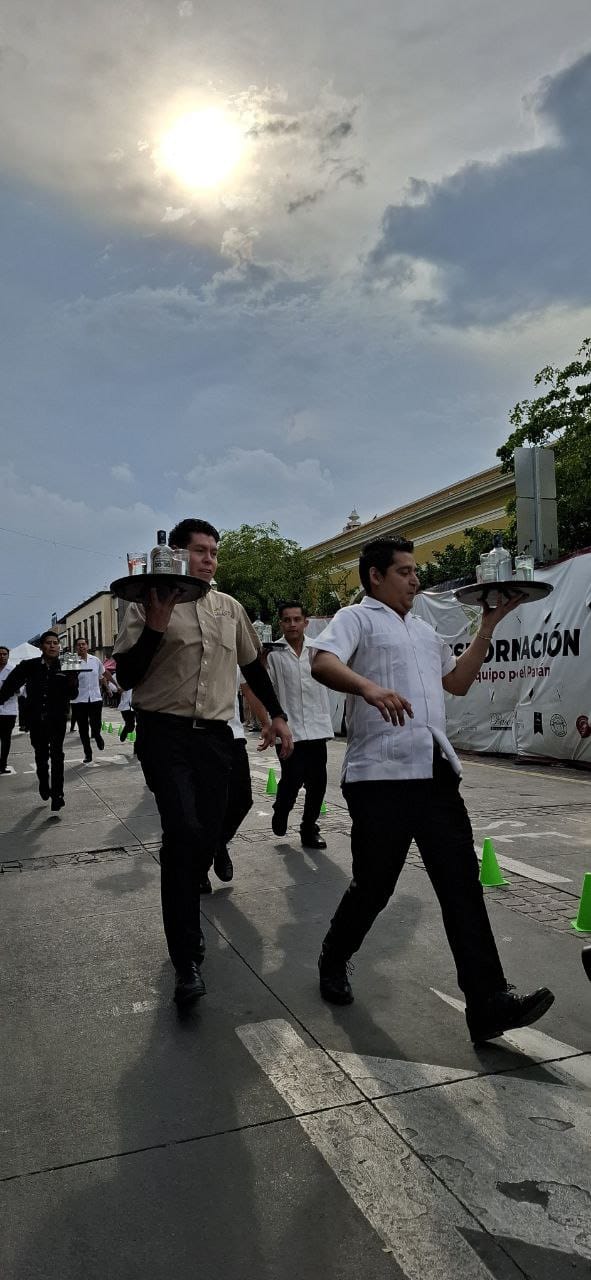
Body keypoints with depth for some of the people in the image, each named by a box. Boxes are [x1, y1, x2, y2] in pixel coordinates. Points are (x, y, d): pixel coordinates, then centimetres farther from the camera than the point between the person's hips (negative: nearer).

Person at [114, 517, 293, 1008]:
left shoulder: (230, 609, 13)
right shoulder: (148, 605, -2)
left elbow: (252, 665, 24)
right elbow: (127, 678, -6)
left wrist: (277, 714, 20)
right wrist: (156, 626, -20)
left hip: (215, 735, 5)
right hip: (165, 732, -4)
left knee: (208, 835, 6)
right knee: (184, 831, -19)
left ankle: (186, 917, 35)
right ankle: (186, 959, -9)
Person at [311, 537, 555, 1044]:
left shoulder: (425, 631, 25)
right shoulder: (357, 618, 1)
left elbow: (457, 682, 29)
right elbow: (322, 663, -18)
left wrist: (488, 627, 22)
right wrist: (368, 686, -38)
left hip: (436, 773, 7)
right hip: (379, 775, -6)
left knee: (463, 884, 1)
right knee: (374, 886, 5)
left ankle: (488, 1004, 5)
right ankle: (334, 963, 32)